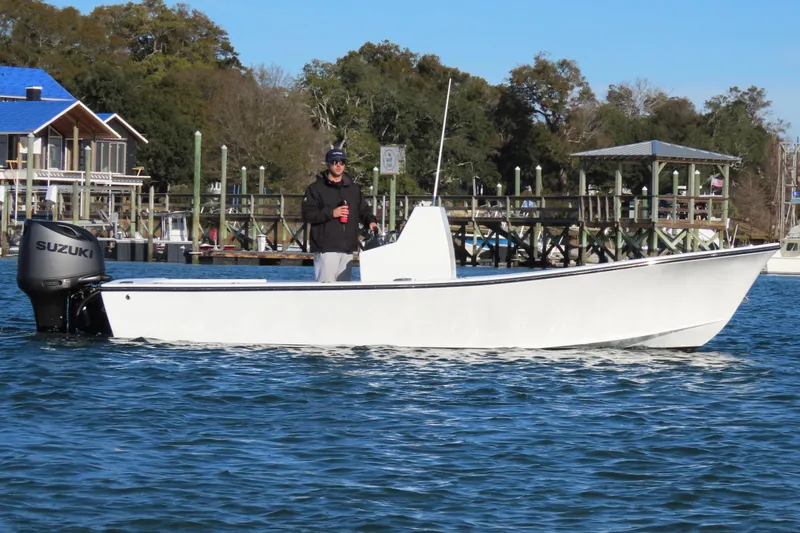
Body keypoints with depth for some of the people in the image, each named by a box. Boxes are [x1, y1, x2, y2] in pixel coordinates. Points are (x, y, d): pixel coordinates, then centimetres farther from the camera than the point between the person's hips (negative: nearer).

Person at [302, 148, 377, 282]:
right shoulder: (316, 188, 0)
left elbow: (363, 209, 22)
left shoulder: (354, 188, 17)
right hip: (326, 249, -6)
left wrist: (371, 221, 1)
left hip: (348, 249, 6)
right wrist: (331, 213, -16)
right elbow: (307, 214, -8)